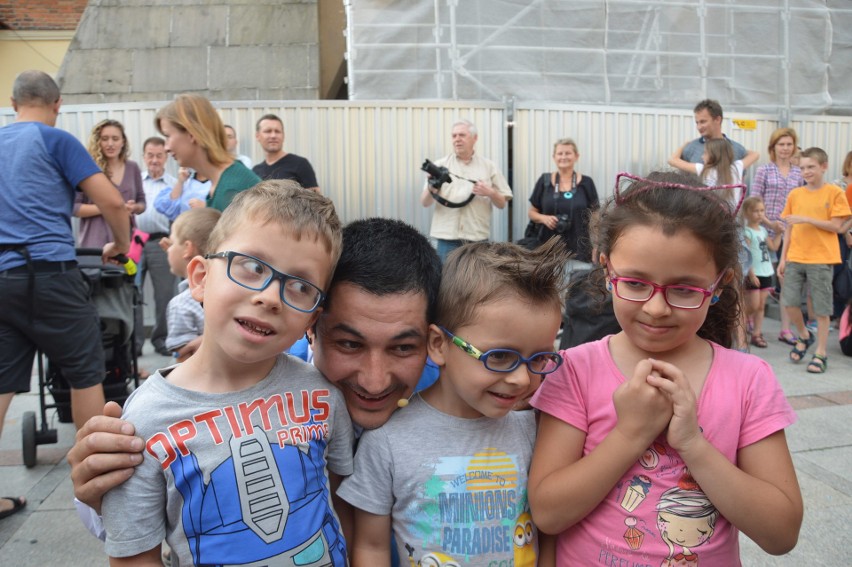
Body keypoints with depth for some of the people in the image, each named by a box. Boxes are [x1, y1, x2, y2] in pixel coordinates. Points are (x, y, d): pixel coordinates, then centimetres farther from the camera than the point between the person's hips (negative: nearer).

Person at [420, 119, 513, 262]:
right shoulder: (440, 165, 8)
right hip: (447, 240, 0)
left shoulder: (489, 167, 10)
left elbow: (502, 203, 11)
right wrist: (431, 188, -18)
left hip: (478, 240, 1)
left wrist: (491, 193, -10)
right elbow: (424, 203, 4)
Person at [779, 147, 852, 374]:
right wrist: (783, 258, 8)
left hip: (821, 259, -3)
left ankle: (820, 353, 13)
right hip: (795, 258, 4)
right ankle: (804, 336, 26)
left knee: (821, 308, 2)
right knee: (789, 301, -1)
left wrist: (806, 219, -18)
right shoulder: (795, 194, 8)